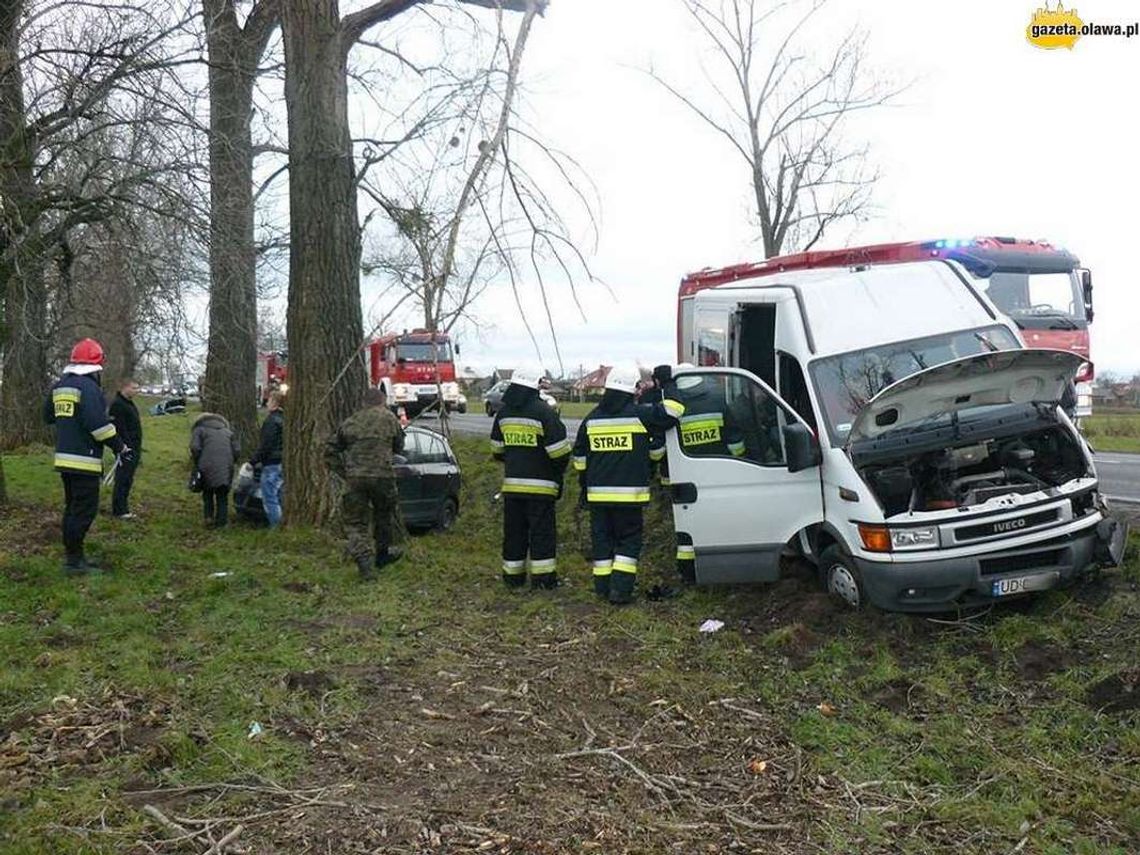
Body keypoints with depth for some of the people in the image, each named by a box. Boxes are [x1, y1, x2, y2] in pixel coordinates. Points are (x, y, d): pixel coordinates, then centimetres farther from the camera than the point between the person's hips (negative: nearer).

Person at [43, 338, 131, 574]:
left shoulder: (59, 386, 13)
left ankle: (73, 555, 24)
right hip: (84, 460, -9)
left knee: (72, 508, 17)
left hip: (63, 458, 9)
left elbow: (48, 416, 23)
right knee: (84, 511, -4)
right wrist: (120, 446, -15)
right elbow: (97, 423, -23)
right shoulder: (89, 387, -15)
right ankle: (74, 561, -2)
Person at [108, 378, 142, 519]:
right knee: (123, 480, -6)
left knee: (127, 481, 13)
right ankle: (120, 510, -3)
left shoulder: (130, 404, 19)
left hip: (133, 450, 10)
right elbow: (120, 430, -20)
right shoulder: (117, 404, -13)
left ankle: (122, 508, 19)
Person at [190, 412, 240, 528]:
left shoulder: (199, 430, 11)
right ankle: (221, 523, 12)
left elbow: (195, 448, -6)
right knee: (222, 496, 12)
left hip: (208, 467, -2)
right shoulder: (228, 432, 21)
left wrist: (197, 464, 6)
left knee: (207, 493, 20)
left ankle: (208, 516, 11)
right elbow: (237, 450, 8)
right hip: (226, 469, 2)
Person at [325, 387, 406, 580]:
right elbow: (399, 447, 12)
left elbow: (330, 450, 12)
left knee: (355, 522, 7)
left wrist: (343, 472, 16)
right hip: (382, 476, -1)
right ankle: (382, 554, 35)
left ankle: (363, 559, -9)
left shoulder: (349, 422, 11)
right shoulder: (390, 419, 5)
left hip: (355, 477, 1)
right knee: (383, 515, 21)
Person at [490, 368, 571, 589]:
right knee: (542, 531, 1)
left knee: (514, 531, 13)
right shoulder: (543, 412, -12)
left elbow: (496, 449, 17)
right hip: (540, 485, -5)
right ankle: (543, 578, 2)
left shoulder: (503, 413, 6)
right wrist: (559, 472, 7)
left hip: (511, 483, 5)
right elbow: (559, 451, -12)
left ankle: (513, 576, 19)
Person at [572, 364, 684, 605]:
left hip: (598, 493, 4)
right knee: (629, 539, 5)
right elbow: (671, 413, -11)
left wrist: (586, 481, 25)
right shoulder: (640, 414, -8)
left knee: (602, 538, 13)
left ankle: (603, 586, 17)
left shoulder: (592, 418, 8)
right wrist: (666, 384, 2)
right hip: (629, 492, -4)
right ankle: (621, 589, -3)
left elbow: (579, 455, 13)